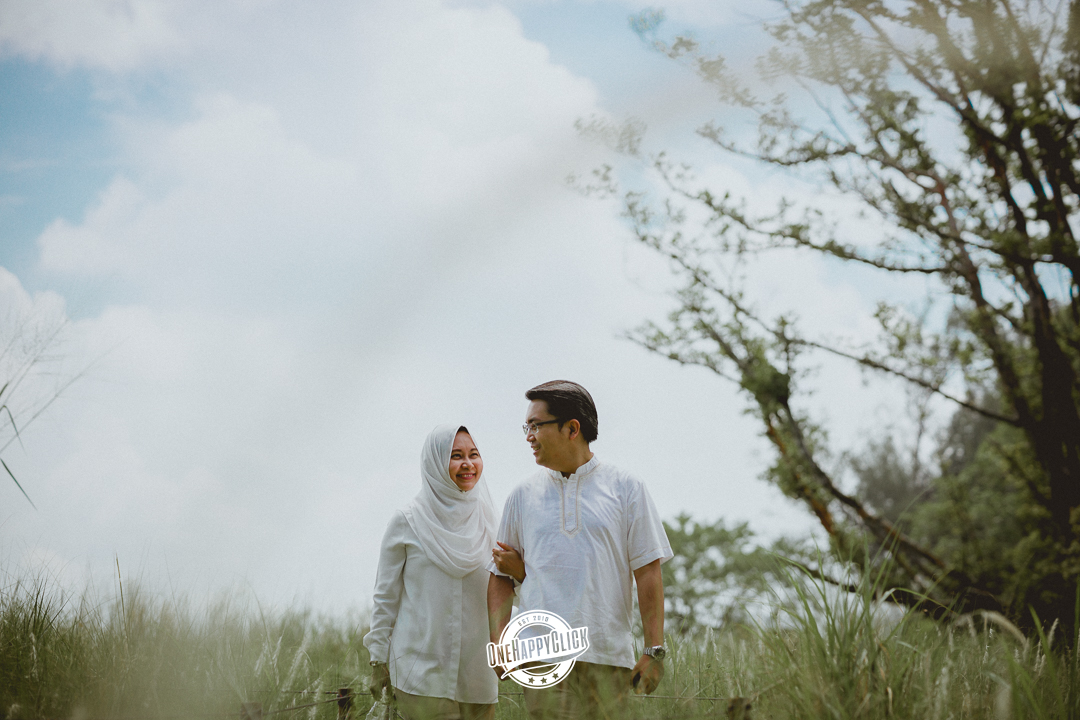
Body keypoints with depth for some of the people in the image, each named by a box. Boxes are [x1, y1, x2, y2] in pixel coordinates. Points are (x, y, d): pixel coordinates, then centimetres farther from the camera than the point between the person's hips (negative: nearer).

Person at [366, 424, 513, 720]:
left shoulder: (487, 522, 10)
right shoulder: (407, 523, 0)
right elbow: (385, 596, 3)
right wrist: (379, 662, 1)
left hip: (477, 670, 4)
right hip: (422, 670, -4)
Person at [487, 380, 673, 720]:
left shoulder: (625, 488, 7)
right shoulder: (523, 495, 14)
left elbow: (648, 572, 3)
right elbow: (500, 575, 17)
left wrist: (654, 650, -4)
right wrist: (500, 639, 1)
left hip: (609, 654, -1)